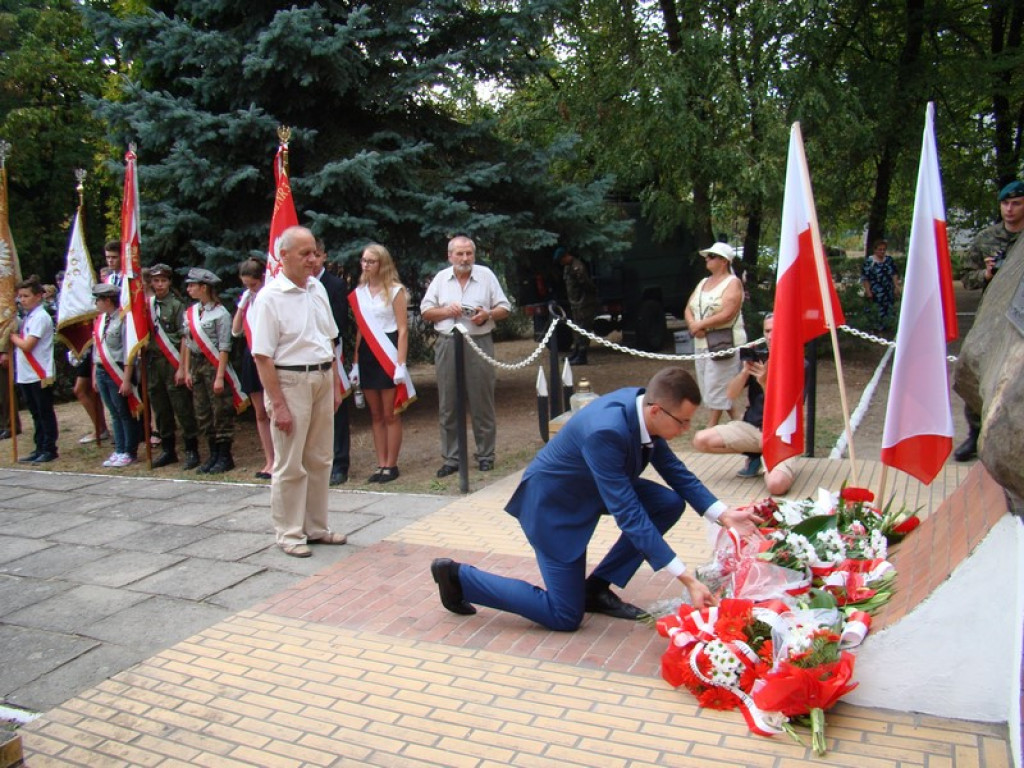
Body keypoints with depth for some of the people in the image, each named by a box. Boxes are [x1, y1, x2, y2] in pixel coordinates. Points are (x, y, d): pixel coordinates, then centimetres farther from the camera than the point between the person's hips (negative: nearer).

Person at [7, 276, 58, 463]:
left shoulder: (41, 317, -13)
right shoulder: (27, 317, 14)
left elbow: (27, 345, -18)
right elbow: (20, 341, 16)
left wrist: (12, 336, -4)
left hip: (40, 375, -9)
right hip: (25, 375, 9)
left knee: (45, 413, 0)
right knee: (36, 413, 14)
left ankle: (49, 449, 7)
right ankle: (40, 449, 21)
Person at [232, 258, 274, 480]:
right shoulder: (246, 299, 10)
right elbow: (235, 331, 8)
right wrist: (242, 305, -1)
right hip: (252, 359, 7)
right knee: (260, 414, 10)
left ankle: (278, 461, 2)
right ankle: (269, 461, 18)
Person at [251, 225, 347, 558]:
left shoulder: (317, 288, 8)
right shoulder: (270, 297, -12)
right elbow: (262, 356, -15)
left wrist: (335, 385, 12)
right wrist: (278, 405, -18)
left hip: (322, 379, 7)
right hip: (290, 381, -7)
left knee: (320, 460, 13)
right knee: (290, 465, 1)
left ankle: (316, 527, 26)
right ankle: (289, 534, 14)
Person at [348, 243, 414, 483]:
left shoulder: (395, 291, -4)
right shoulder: (359, 293, 9)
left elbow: (403, 330, -7)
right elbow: (360, 329, 13)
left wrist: (401, 364, -14)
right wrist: (356, 363, 9)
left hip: (388, 355, -5)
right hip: (366, 355, 5)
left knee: (390, 415, 0)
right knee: (375, 415, 8)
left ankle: (391, 465, 8)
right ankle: (381, 465, 14)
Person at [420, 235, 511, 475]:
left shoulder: (486, 275, 5)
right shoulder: (440, 278, 9)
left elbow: (504, 309, 6)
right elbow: (425, 312, 9)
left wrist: (487, 315, -14)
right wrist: (447, 310, -8)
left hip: (479, 344, -2)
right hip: (448, 345, 2)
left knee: (482, 404, 3)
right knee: (448, 406, 5)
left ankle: (485, 455, 15)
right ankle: (451, 458, 13)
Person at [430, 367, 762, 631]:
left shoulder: (644, 407, -13)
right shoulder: (606, 430, -38)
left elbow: (676, 472, 0)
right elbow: (628, 514, -35)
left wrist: (724, 515, -11)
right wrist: (686, 579, -33)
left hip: (592, 488, 9)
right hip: (552, 502, -8)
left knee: (670, 503, -5)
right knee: (565, 617, -3)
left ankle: (598, 587, 7)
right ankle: (458, 576, 8)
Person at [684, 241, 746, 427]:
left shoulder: (732, 283, -7)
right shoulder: (703, 283, 18)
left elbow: (727, 315, -18)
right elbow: (689, 308, 14)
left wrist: (700, 325, -12)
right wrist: (692, 324, -7)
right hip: (701, 342, 9)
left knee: (716, 387, -6)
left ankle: (711, 428, -1)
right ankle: (736, 421, 21)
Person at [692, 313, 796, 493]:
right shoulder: (758, 358, 4)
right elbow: (731, 395, -2)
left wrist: (765, 382, -26)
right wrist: (745, 371, -18)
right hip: (751, 427, 5)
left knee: (776, 485, -31)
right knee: (701, 440, -16)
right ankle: (754, 456, 7)